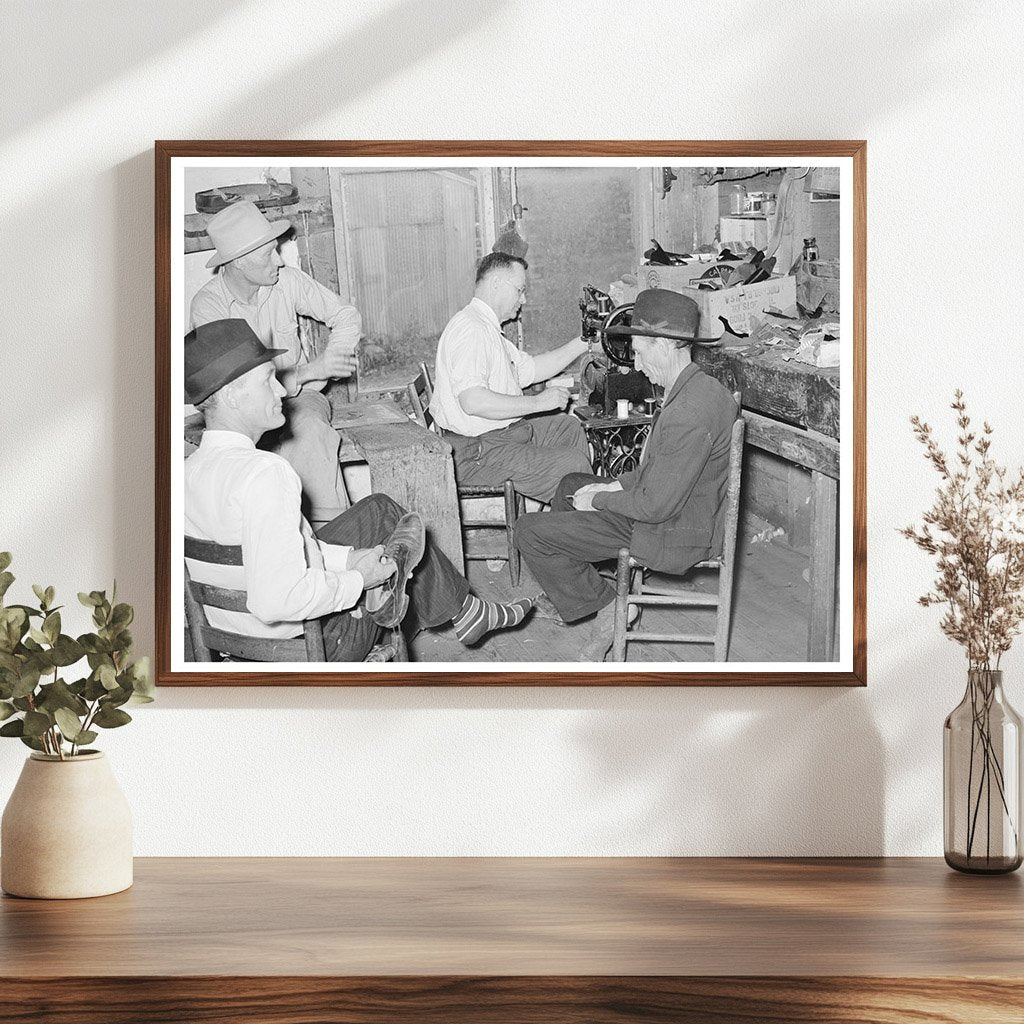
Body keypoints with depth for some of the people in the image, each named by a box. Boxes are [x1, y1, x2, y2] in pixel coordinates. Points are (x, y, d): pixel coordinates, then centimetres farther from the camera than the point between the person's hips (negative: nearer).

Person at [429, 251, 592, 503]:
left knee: (569, 427, 24)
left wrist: (583, 343, 16)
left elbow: (531, 369, 23)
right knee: (573, 463, -17)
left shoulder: (489, 329, 17)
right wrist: (538, 402, -24)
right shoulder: (470, 328, -20)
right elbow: (473, 401, -32)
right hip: (477, 453, -12)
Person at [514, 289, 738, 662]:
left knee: (529, 531, -7)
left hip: (671, 539, -10)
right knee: (572, 484, 28)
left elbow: (657, 504, -28)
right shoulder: (698, 388, 1)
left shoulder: (690, 414, -31)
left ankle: (606, 608, 4)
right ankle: (562, 589, 35)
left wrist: (600, 499, -12)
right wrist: (618, 484, 6)